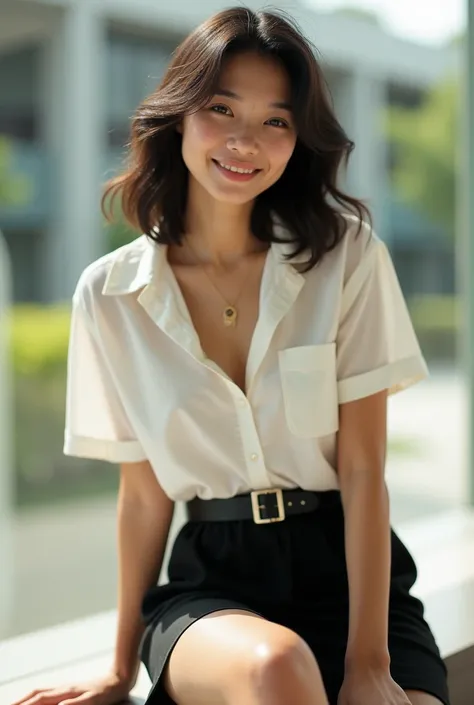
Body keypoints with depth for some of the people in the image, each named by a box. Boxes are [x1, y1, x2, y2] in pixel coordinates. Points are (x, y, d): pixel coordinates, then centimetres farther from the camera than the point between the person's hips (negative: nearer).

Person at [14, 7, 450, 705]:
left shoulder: (347, 255, -4)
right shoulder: (110, 295, -2)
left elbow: (362, 470, -7)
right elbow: (143, 494, 4)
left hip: (346, 568, 1)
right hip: (211, 579, 0)